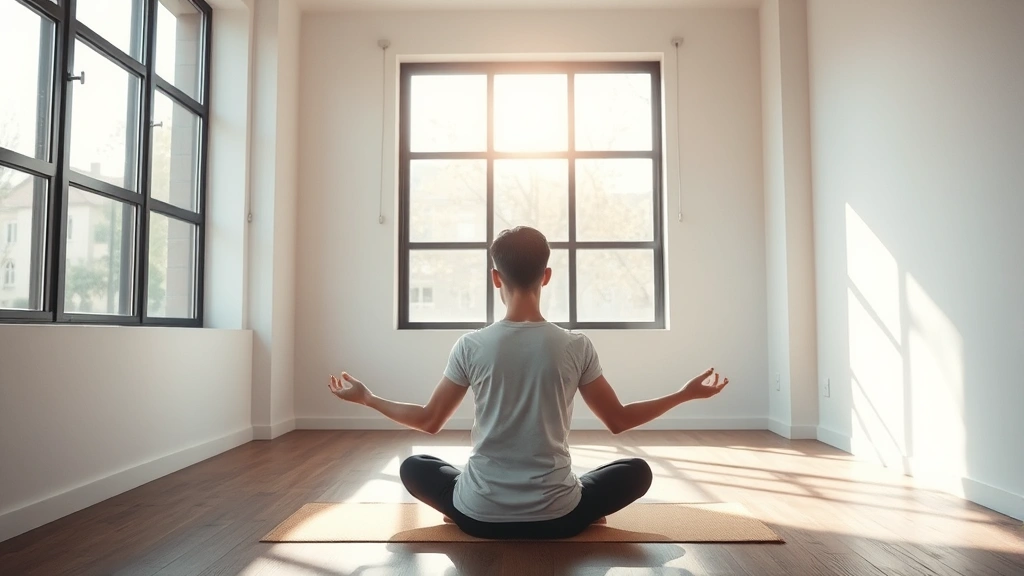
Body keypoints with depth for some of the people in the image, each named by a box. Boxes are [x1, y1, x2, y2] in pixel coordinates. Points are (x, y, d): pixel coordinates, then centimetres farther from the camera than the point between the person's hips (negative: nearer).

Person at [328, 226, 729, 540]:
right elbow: (619, 421, 1)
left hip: (480, 516, 0)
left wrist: (367, 398, 18)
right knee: (637, 471, 24)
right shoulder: (577, 346, -9)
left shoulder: (470, 346, -9)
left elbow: (429, 422, 2)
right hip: (557, 518, 0)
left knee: (412, 467, 28)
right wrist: (686, 393, 14)